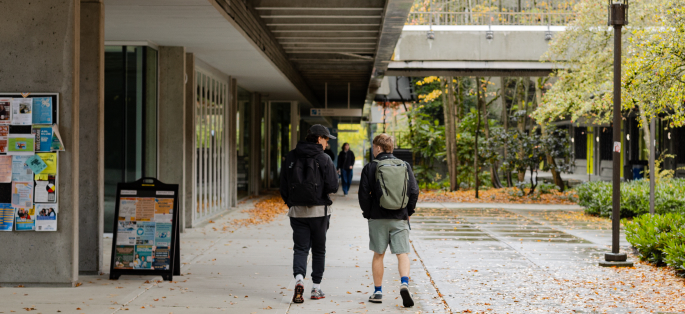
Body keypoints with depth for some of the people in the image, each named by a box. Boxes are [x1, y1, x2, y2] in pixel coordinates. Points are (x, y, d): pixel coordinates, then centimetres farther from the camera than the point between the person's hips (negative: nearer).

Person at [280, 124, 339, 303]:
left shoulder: (291, 157, 4)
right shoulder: (324, 159, -8)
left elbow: (283, 186, 6)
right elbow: (332, 186, -14)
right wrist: (322, 190, 9)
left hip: (297, 211, 3)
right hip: (319, 211, -2)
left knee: (300, 248, 4)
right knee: (319, 250, 10)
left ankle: (299, 279, -21)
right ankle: (316, 289, 15)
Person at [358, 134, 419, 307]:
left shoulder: (370, 167, -3)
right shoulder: (405, 166, 4)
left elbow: (364, 194, -6)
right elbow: (414, 192, 1)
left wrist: (367, 213, 7)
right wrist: (408, 212, 11)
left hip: (378, 219, -1)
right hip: (400, 218, 1)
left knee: (378, 255, 10)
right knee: (403, 253, 2)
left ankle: (377, 291, 13)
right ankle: (404, 283, -20)